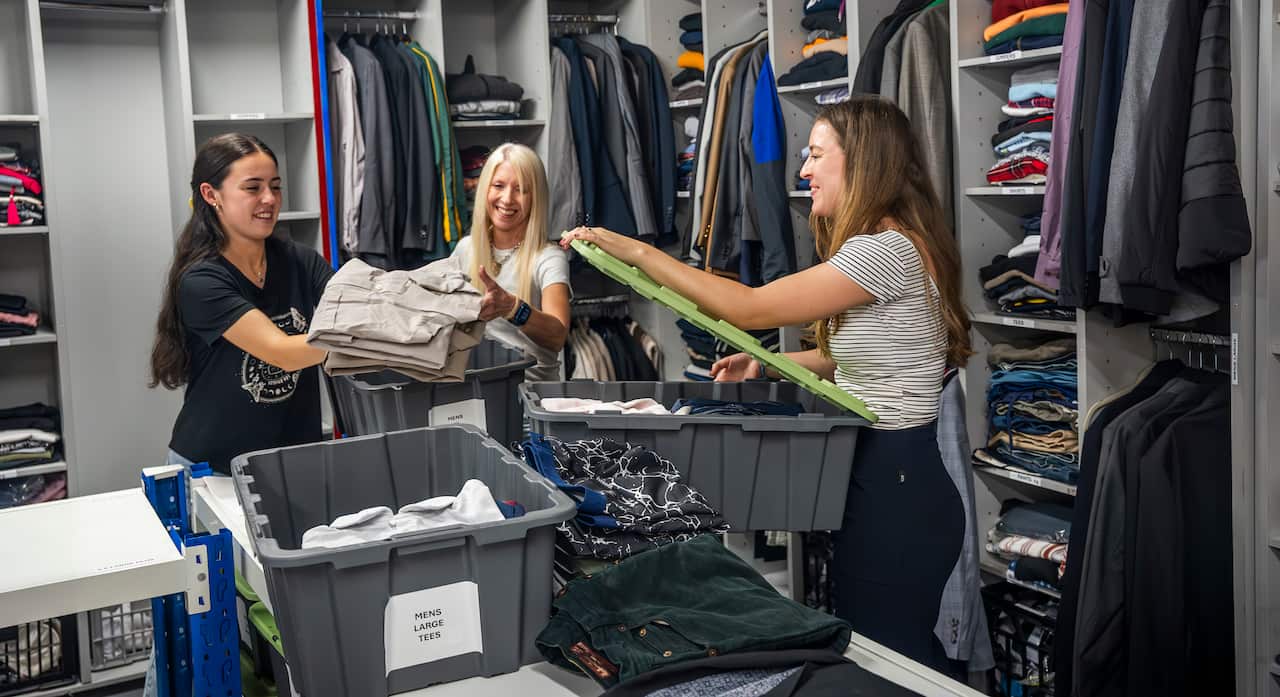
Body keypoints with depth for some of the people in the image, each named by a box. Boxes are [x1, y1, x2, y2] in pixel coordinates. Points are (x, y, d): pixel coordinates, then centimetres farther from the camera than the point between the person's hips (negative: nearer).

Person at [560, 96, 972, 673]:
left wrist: (638, 252, -16)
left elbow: (750, 308, -21)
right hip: (874, 471, 10)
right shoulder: (878, 245, 12)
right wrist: (766, 365, 6)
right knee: (877, 646, 18)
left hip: (894, 483, -10)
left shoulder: (888, 248, -21)